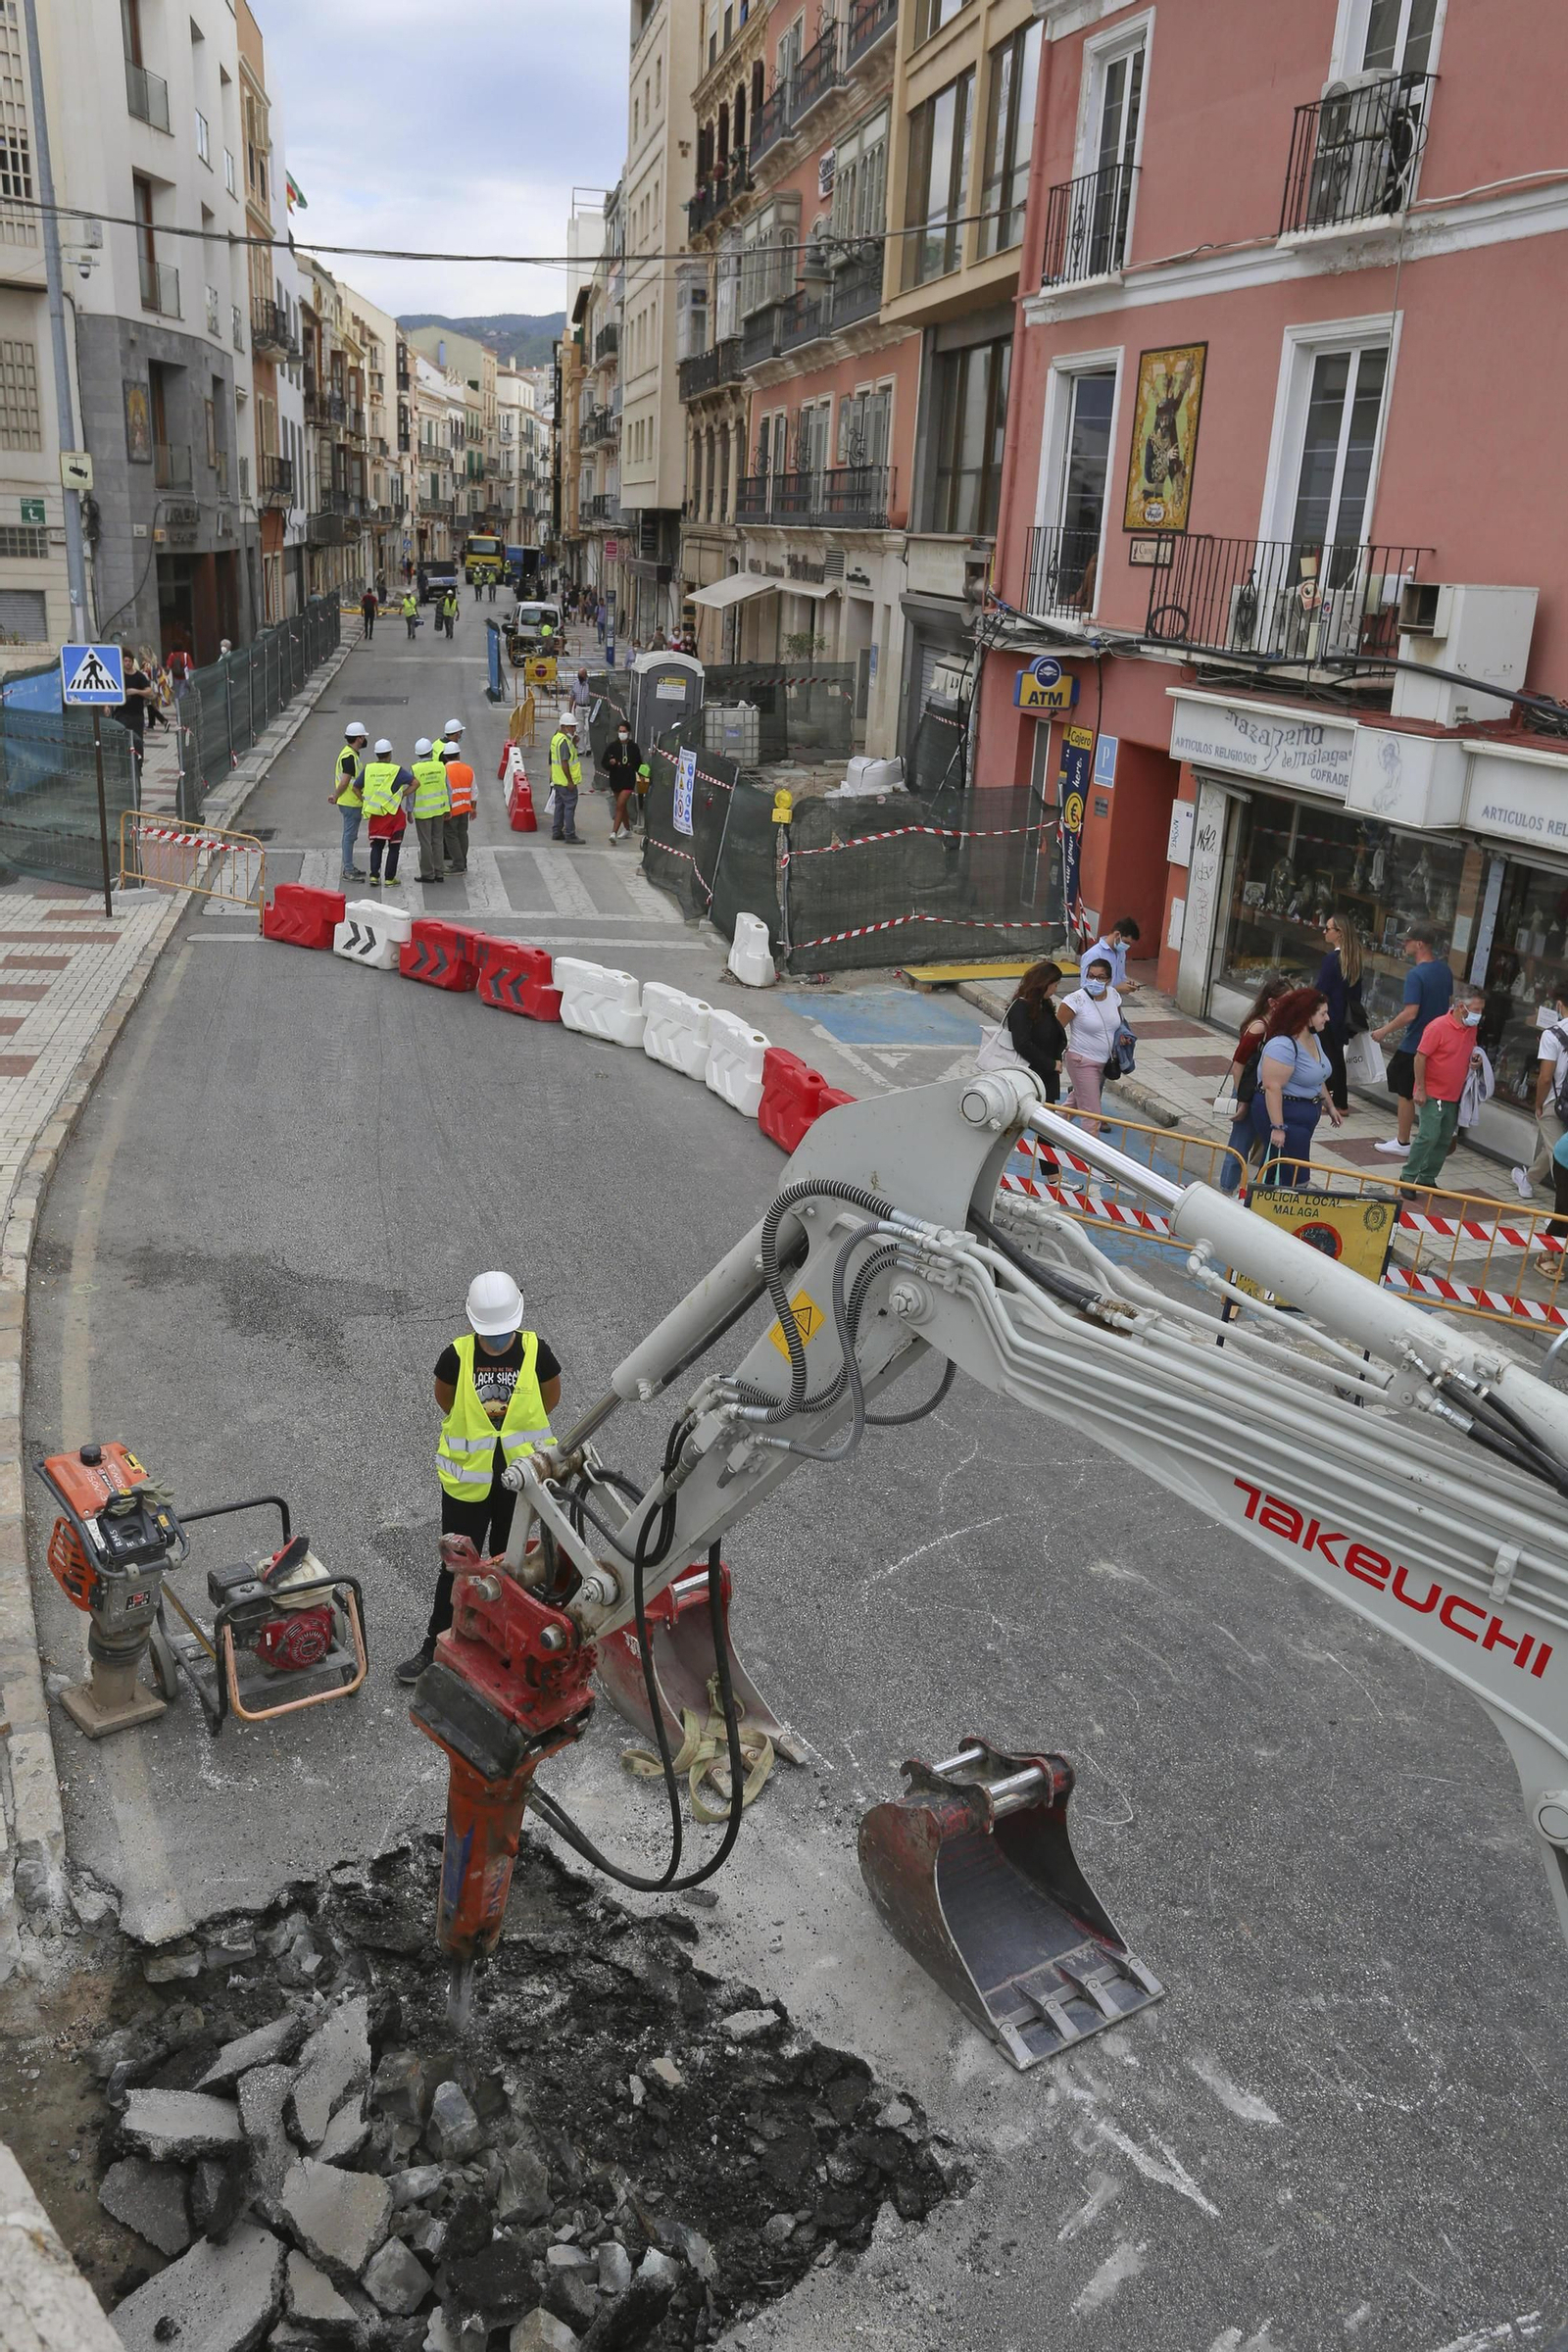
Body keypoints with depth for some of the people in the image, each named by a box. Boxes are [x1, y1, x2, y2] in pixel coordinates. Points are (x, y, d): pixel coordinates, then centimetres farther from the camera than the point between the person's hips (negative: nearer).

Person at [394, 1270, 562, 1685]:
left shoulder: (537, 1352, -14)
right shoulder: (457, 1356, -16)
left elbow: (550, 1399, 4)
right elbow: (444, 1398, 4)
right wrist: (475, 1429, 7)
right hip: (467, 1478, -1)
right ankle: (434, 1647, 21)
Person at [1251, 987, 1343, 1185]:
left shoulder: (1314, 1038, 9)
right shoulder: (1283, 1045, -23)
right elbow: (1272, 1087, -26)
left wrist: (1330, 1105, 27)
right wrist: (1277, 1127, -28)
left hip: (1305, 1116, 10)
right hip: (1282, 1115, -10)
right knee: (1293, 1178, -10)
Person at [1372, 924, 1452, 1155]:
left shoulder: (1415, 975, -20)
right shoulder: (1445, 971, 6)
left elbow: (1410, 1013, -26)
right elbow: (1449, 1003, 17)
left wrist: (1385, 1030, -15)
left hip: (1414, 1044, -8)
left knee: (1406, 1093, 4)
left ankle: (1402, 1142, 11)